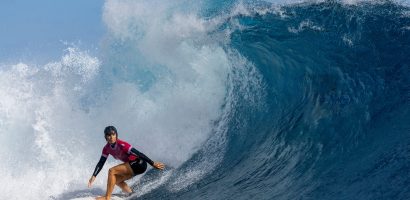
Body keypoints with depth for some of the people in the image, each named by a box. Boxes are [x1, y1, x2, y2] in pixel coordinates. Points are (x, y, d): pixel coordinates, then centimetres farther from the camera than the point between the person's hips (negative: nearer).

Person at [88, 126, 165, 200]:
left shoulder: (122, 145, -24)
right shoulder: (106, 149, 0)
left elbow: (139, 154, -25)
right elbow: (101, 163, 6)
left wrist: (153, 164, -25)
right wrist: (94, 176, -4)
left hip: (139, 163, -9)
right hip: (132, 165, 9)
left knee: (112, 171, -16)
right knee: (115, 180, 13)